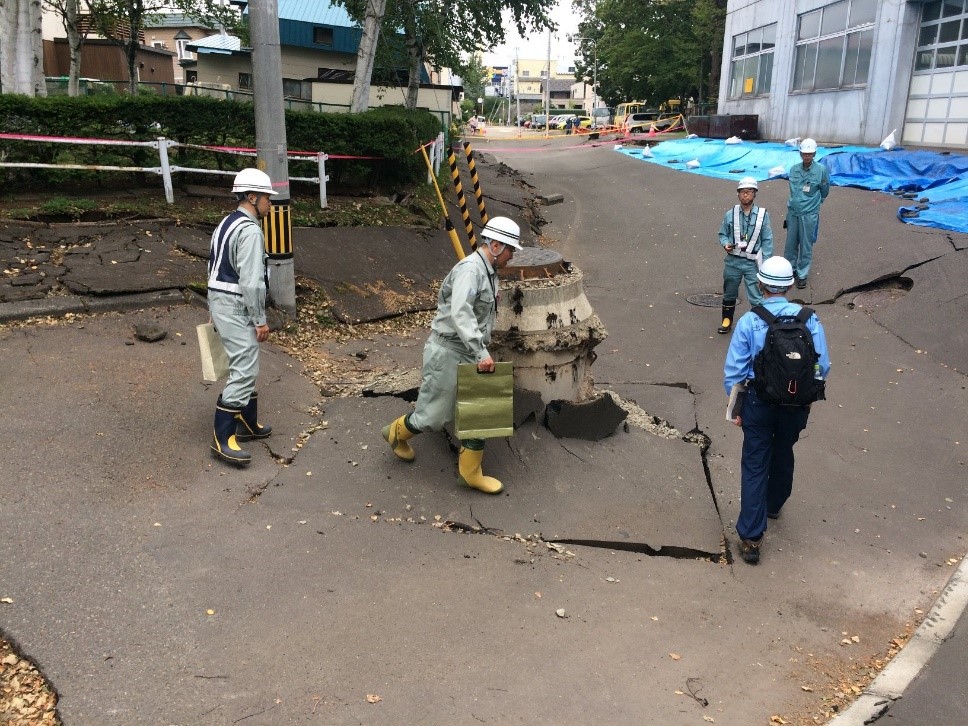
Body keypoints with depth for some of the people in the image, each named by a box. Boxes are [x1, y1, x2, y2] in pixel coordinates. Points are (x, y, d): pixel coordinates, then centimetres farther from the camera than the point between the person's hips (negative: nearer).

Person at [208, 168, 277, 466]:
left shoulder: (227, 224, 15)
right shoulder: (250, 231, -17)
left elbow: (216, 268, 17)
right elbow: (252, 281, -22)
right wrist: (260, 320, -16)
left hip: (220, 301, 11)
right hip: (236, 307, -11)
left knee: (245, 367, 19)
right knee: (244, 371, -10)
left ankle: (249, 424, 30)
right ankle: (223, 439, -8)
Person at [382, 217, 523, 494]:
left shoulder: (489, 272, 12)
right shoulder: (470, 270, -20)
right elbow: (461, 315, -34)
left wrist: (481, 352, 19)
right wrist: (481, 352, -37)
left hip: (469, 354, 9)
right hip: (447, 352, -9)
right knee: (434, 416, 2)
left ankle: (470, 473, 16)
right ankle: (396, 432, 32)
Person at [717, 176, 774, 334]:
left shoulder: (762, 215, -7)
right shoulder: (730, 214, -4)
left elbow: (767, 241, -3)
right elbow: (722, 234, 8)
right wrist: (726, 244, -15)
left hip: (752, 263, -2)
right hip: (733, 261, 2)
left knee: (756, 298, -4)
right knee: (729, 293, 19)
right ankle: (727, 321, 38)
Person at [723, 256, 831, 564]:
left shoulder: (749, 321, -14)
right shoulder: (809, 319, -10)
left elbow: (733, 371, -11)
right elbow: (823, 366, -7)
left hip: (758, 401, -2)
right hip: (796, 402, 2)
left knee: (755, 464, 5)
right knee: (783, 454, 26)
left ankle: (750, 538, 4)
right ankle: (774, 504, 52)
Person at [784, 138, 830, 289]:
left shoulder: (821, 170, -10)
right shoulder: (794, 169, 0)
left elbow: (824, 191, 5)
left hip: (809, 214, -3)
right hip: (792, 212, 4)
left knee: (806, 246, 4)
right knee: (790, 244, 13)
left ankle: (802, 275, 16)